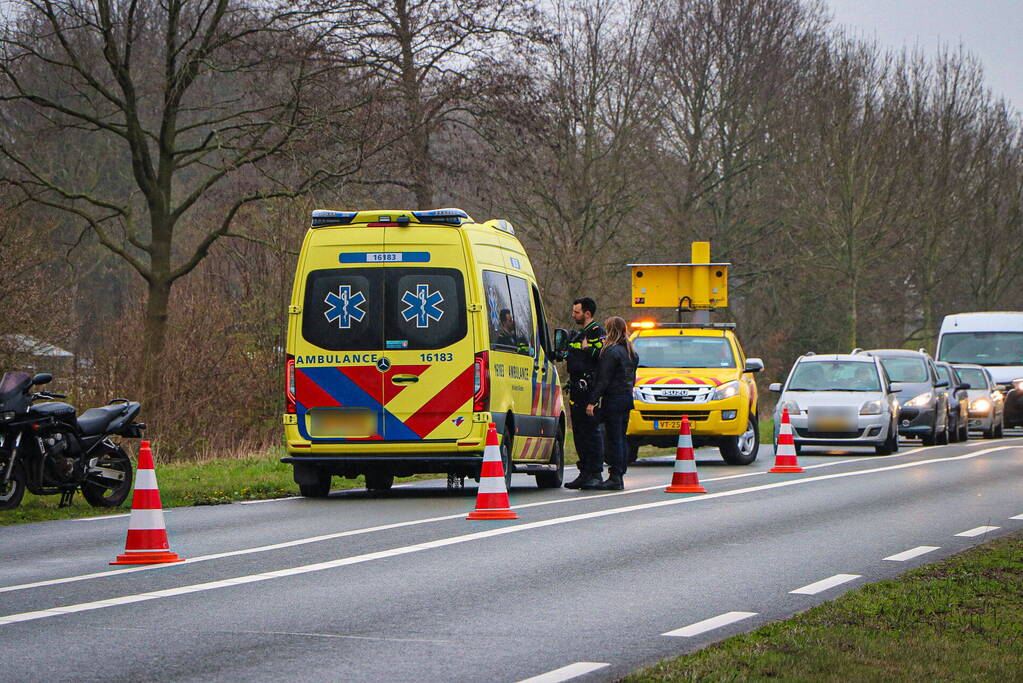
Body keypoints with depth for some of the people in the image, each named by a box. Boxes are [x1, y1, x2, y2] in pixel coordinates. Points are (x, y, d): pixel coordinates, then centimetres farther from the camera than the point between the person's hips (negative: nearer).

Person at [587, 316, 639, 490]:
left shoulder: (611, 352, -14)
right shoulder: (631, 352, 13)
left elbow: (603, 380, -16)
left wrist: (592, 401, -15)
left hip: (613, 399, -8)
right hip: (627, 398, 8)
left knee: (614, 439, -6)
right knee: (621, 438, 12)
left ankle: (615, 478, -7)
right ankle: (620, 474, 14)